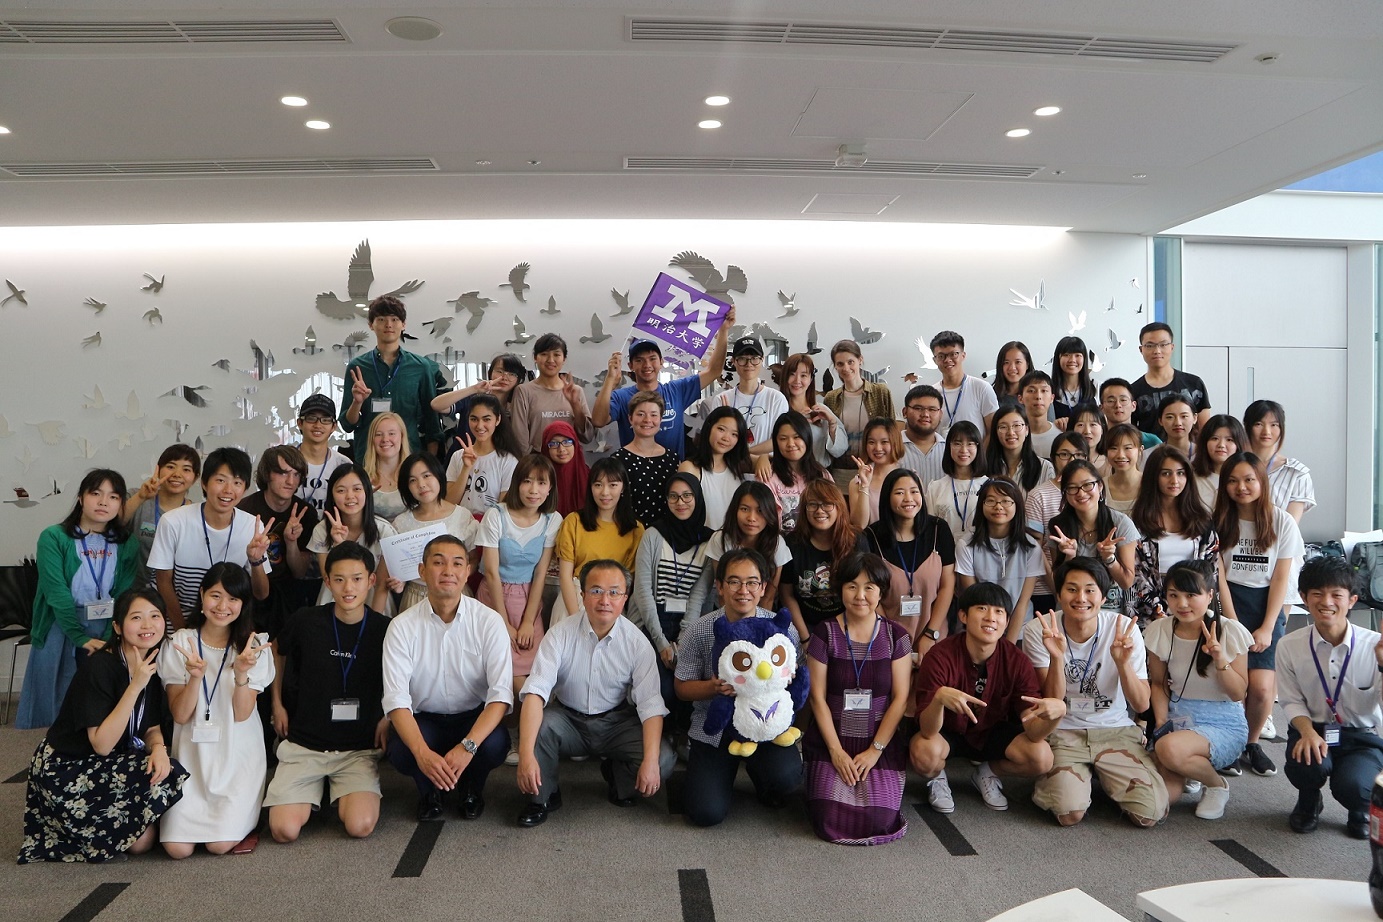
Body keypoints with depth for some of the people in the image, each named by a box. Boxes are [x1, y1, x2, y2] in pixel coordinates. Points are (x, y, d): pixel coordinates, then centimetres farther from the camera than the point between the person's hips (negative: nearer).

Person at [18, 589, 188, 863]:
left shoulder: (153, 665, -2)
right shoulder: (99, 667, -23)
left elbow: (152, 728, 4)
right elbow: (102, 745, -25)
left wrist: (158, 748, -19)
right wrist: (135, 686, -32)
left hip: (108, 766, 6)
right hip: (64, 770, -6)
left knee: (142, 841, -11)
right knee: (159, 789, -23)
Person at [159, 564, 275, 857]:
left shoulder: (253, 645, -2)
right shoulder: (180, 642, -1)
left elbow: (242, 714, -9)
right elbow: (180, 715, -6)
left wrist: (241, 673, -26)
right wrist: (195, 676, -24)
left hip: (238, 758, -1)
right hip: (192, 755, 1)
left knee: (220, 845, -17)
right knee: (177, 848, -13)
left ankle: (243, 820, 16)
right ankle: (191, 816, 18)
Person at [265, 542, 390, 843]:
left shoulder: (383, 630, -6)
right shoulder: (306, 622, -5)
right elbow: (278, 651, 19)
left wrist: (388, 717, -1)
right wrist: (277, 703, 15)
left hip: (359, 747, -1)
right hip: (304, 743, 1)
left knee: (360, 826, -22)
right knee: (284, 830, -17)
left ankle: (346, 794, 13)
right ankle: (313, 790, 16)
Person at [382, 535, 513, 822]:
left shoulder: (489, 621, -12)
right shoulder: (402, 626, -10)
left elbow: (501, 693, -18)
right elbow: (396, 699, -18)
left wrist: (467, 746, -33)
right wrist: (422, 752, -35)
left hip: (475, 717, 0)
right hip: (423, 720, 0)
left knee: (494, 744, -31)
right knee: (400, 753, -31)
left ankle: (471, 790, 7)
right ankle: (428, 792, 7)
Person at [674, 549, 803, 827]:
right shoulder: (698, 633, -8)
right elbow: (682, 687, 1)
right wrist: (713, 687, -20)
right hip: (713, 727, 0)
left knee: (786, 775, -30)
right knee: (707, 813, -14)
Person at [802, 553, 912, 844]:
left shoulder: (896, 636, 0)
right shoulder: (824, 634, -3)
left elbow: (900, 697, -2)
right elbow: (817, 697, -3)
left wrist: (875, 750, -8)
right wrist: (836, 751, -9)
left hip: (882, 745, 1)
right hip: (832, 741, -1)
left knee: (879, 821, -16)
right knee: (831, 821, -16)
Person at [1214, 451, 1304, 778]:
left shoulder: (1282, 522, 1)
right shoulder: (1218, 521, 2)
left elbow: (1281, 577, -1)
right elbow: (1218, 576, -1)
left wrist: (1267, 628, -7)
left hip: (1266, 605, 0)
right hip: (1228, 603, 0)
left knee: (1262, 686, -11)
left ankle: (1252, 743, 15)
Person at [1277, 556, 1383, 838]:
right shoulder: (1289, 646, -10)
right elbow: (1292, 701, -2)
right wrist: (1307, 731, -21)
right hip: (1312, 729, 1)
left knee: (1351, 785, -30)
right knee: (1306, 763, -33)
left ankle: (1360, 810, 14)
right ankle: (1308, 803, 9)